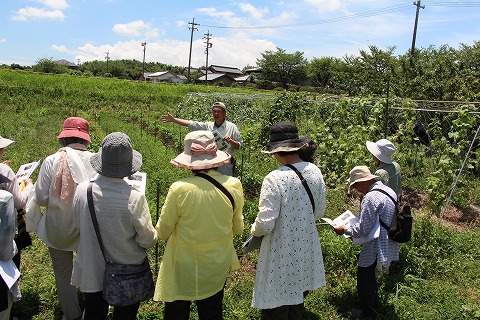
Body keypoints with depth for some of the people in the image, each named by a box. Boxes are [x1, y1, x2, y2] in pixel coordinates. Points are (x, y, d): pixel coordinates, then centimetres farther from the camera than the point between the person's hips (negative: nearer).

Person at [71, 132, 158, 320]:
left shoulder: (82, 190, -18)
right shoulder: (135, 198, -28)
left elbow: (78, 225, 0)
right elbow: (148, 240, -19)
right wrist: (153, 236, 4)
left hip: (92, 273, 3)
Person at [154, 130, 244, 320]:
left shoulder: (179, 189, -24)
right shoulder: (234, 186, -15)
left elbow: (163, 232, -10)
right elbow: (237, 229, 0)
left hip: (183, 269, -3)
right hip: (218, 267, 3)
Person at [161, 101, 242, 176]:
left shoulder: (232, 127, -1)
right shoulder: (207, 126, 8)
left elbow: (239, 146, -1)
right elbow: (191, 124, 5)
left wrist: (230, 141, -20)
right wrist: (173, 119, 0)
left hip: (225, 165, -3)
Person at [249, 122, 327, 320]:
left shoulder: (274, 179, -26)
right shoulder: (315, 171, -6)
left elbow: (265, 224, -24)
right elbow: (320, 211, 6)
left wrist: (253, 230, -2)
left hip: (281, 253, -6)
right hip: (306, 250, 6)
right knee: (297, 296, 26)